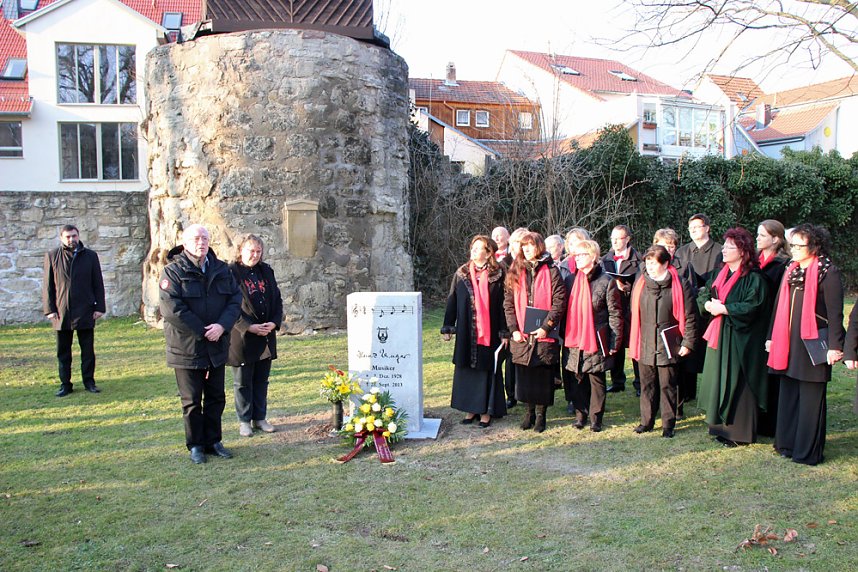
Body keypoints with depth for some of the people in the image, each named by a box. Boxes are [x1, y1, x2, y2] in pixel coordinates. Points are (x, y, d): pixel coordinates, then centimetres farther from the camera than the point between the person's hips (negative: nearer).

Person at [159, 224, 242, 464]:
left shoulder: (221, 269, 6)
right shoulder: (173, 271, -10)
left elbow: (235, 299, 2)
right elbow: (171, 308, -19)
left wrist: (222, 325, -15)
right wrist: (202, 332, -18)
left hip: (217, 346, 5)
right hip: (187, 347, -5)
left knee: (216, 398, 14)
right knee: (191, 400, 7)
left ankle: (213, 441, 27)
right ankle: (195, 445, 21)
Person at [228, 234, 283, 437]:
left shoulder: (266, 271, 9)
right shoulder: (231, 273, -10)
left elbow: (277, 299, 10)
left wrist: (274, 323, -6)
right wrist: (249, 327, -19)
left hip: (266, 337, 5)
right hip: (242, 338, -5)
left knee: (261, 380, 14)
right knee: (243, 381, 8)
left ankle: (259, 418, 25)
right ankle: (244, 421, 19)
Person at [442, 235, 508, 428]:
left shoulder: (497, 275, -2)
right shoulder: (461, 274, 5)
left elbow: (503, 305, -3)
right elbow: (452, 301, 6)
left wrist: (504, 332, -6)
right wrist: (447, 327, 3)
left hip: (488, 332, -3)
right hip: (465, 332, 3)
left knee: (486, 370, 3)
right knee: (466, 369, 7)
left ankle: (486, 411, 13)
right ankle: (470, 409, 19)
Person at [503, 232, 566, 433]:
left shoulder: (551, 271, -1)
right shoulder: (516, 271, 9)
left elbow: (559, 301, -7)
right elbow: (508, 302, 7)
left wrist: (546, 326, -14)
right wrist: (513, 329, -4)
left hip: (544, 334, -3)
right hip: (521, 336, 3)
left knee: (543, 376, 4)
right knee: (524, 376, 8)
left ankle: (541, 415, 17)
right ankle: (528, 412, 23)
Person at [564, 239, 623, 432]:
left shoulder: (606, 281, -6)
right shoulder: (574, 280, 9)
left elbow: (615, 314, -5)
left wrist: (615, 342, -8)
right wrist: (565, 336, 8)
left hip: (597, 341, -4)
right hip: (576, 341, 4)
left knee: (597, 380, 5)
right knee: (580, 379, 9)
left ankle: (595, 418, 15)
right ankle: (580, 415, 20)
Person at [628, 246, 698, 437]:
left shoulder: (680, 285, -6)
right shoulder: (640, 284, 5)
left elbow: (690, 316, -4)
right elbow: (633, 314, 12)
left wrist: (688, 342, -7)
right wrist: (633, 342, 10)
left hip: (668, 346, -3)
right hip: (645, 346, 3)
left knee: (668, 386, 5)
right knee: (647, 386, 12)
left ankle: (668, 424, 18)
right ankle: (647, 421, 24)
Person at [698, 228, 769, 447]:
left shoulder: (753, 278, -11)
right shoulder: (720, 274, 13)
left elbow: (752, 307, -20)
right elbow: (703, 296, 10)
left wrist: (723, 308, -18)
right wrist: (710, 304, -11)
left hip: (739, 339, -7)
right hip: (718, 336, 8)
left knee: (736, 383, -3)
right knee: (719, 379, 11)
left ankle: (739, 431, 7)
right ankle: (721, 425, 22)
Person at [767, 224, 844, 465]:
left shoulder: (828, 272, -9)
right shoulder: (791, 271, 11)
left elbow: (835, 313, -13)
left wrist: (834, 346, -17)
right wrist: (772, 337, 16)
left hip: (813, 345, -7)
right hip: (788, 344, 7)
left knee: (811, 399, 2)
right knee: (788, 395, 13)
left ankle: (808, 451, 11)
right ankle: (787, 443, 24)